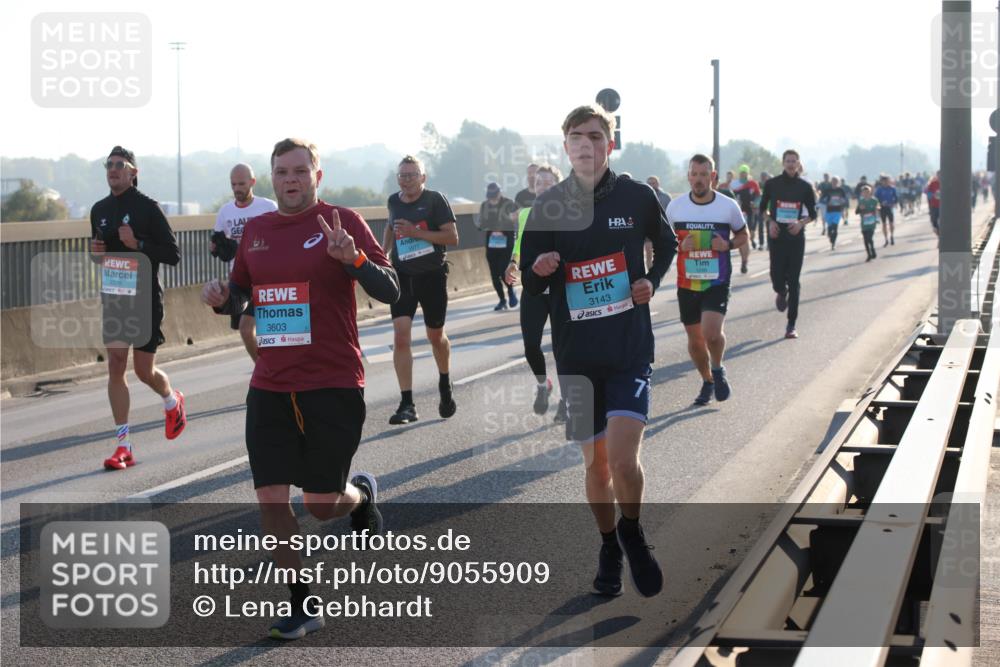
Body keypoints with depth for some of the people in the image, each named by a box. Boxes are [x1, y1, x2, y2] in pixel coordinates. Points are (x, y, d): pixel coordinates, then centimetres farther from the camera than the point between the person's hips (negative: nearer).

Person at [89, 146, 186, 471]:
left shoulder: (148, 208, -9)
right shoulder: (99, 210, 9)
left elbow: (173, 254, -10)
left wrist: (138, 245, -22)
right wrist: (95, 252, -1)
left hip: (145, 299, -5)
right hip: (113, 297, 5)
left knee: (144, 370, 0)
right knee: (115, 366, -1)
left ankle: (172, 401, 35)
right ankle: (123, 445, 1)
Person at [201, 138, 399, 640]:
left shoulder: (341, 222, -5)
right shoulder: (255, 230, 10)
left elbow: (390, 292, -10)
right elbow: (240, 296, 21)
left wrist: (353, 258, -27)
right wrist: (221, 299, -2)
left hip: (332, 385, -4)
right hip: (269, 387, 5)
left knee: (321, 505, 1)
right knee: (270, 500, -1)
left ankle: (362, 494, 38)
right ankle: (302, 607, 14)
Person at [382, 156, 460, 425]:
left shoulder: (435, 200, -8)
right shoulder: (394, 201, 6)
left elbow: (452, 237, -13)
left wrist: (417, 232, -21)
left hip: (432, 275, -3)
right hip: (402, 276, 3)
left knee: (436, 335, 12)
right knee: (400, 336, -12)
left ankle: (445, 385, 41)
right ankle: (407, 404, -12)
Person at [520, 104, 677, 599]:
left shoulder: (636, 196, -2)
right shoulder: (547, 206, 0)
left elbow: (666, 245, 17)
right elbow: (528, 285, 3)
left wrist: (653, 282, -1)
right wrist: (539, 270, -20)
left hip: (631, 348, -2)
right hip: (576, 354, 2)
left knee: (622, 457, -16)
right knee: (595, 463, 9)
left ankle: (633, 534, 13)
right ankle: (609, 548, 32)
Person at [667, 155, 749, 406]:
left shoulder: (728, 206, -4)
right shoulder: (676, 206, 0)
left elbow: (743, 235, 11)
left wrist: (728, 245, -11)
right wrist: (680, 246, -11)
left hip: (717, 283, -3)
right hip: (687, 284, 3)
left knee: (711, 333, -21)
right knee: (694, 339, 10)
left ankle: (718, 370, 10)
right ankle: (707, 381, 34)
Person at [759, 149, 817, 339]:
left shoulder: (805, 187, 3)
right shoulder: (772, 184, 2)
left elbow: (812, 213, 9)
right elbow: (763, 208, 12)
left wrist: (801, 223, -11)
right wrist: (770, 221, -7)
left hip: (796, 236, 0)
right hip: (777, 236, 0)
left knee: (793, 282, -2)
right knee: (777, 276, -7)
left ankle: (791, 325, 4)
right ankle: (780, 292, 34)